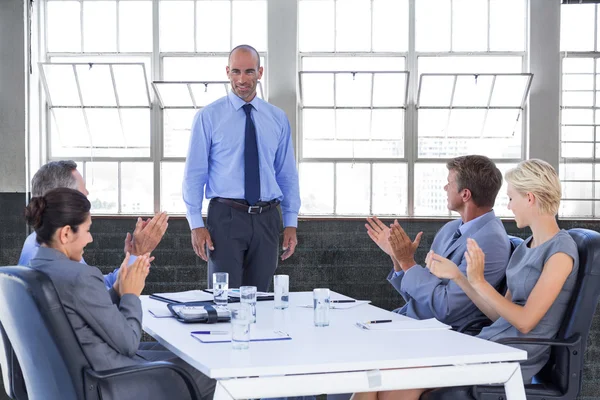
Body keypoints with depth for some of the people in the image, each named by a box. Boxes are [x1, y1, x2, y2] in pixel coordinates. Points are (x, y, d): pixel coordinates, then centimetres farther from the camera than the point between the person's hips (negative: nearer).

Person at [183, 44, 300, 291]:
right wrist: (196, 224, -7)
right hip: (226, 216, -3)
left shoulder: (278, 119, 9)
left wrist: (291, 223, 4)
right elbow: (194, 173, -1)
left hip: (267, 219, 3)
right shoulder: (208, 116, 0)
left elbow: (287, 174, 11)